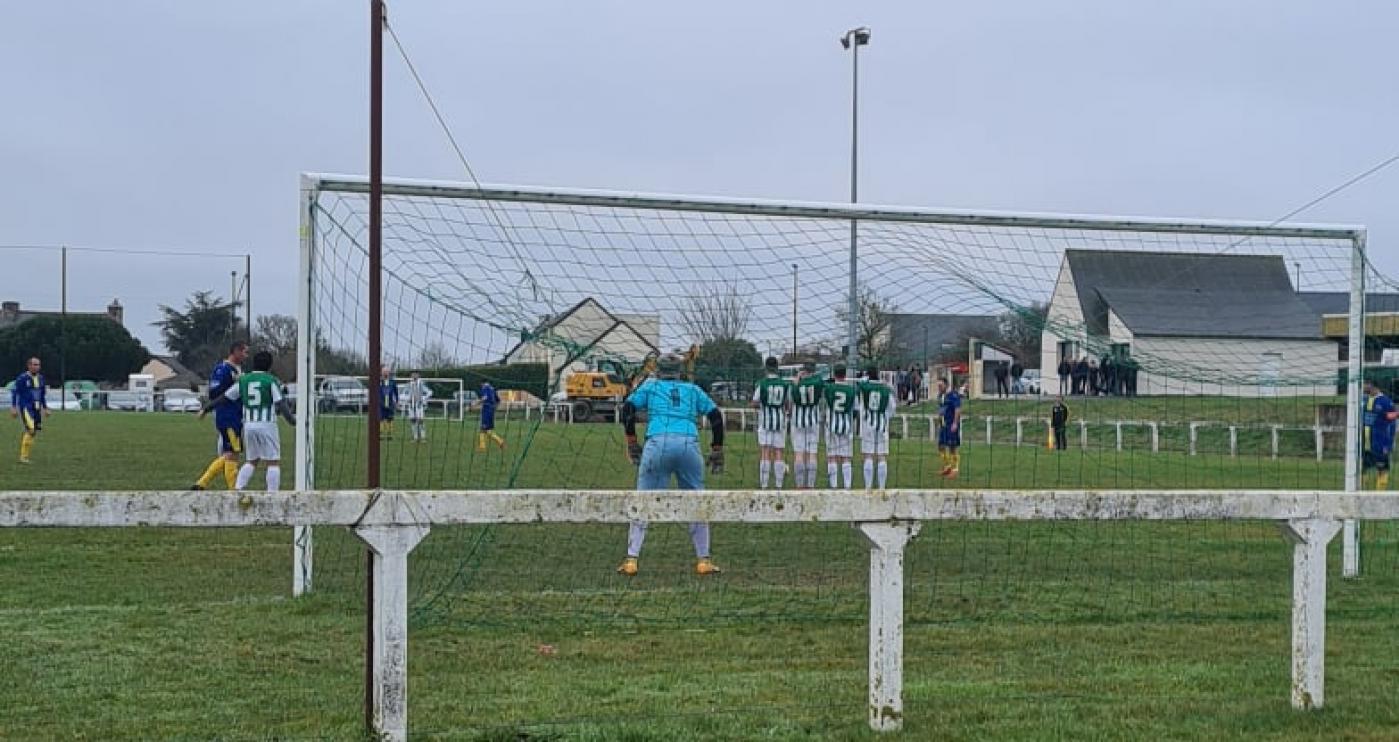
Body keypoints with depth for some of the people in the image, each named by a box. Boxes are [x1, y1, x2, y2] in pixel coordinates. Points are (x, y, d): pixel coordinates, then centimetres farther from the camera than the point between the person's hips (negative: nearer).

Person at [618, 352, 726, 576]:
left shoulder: (650, 386, 20)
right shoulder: (693, 390, 24)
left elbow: (628, 408, 8)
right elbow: (716, 416, 17)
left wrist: (632, 444, 13)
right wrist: (717, 452, 20)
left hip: (658, 443, -1)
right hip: (689, 445, 1)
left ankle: (631, 560, 0)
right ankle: (703, 560, 13)